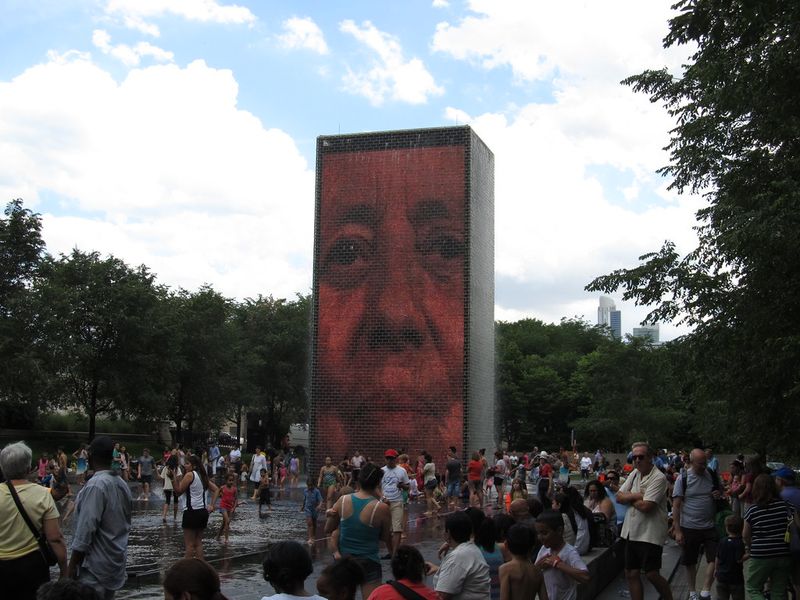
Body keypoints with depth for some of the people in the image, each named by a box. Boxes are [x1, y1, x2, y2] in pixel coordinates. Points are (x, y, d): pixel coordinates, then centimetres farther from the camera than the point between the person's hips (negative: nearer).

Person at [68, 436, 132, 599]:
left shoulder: (95, 485, -17)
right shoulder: (122, 484, 9)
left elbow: (86, 529, -20)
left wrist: (72, 566, -14)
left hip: (96, 568, -9)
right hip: (116, 564, 9)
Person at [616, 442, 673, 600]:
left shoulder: (659, 478, -15)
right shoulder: (634, 474, 10)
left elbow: (645, 506, -23)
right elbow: (619, 497, 5)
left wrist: (629, 498, -5)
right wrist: (637, 495, -12)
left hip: (650, 533, -8)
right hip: (631, 531, 8)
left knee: (652, 574, -5)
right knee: (631, 574, 10)